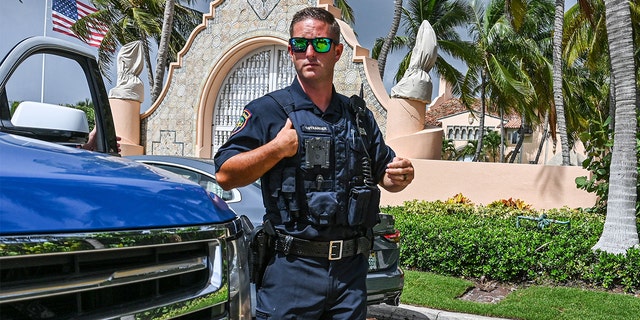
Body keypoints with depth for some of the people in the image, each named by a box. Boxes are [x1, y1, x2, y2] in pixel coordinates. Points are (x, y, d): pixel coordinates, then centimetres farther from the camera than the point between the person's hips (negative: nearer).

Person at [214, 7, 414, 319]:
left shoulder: (359, 115, 12)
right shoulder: (267, 111, -2)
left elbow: (384, 174, 19)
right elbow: (224, 176, -7)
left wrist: (400, 176, -3)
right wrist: (276, 149, -17)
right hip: (292, 269, -4)